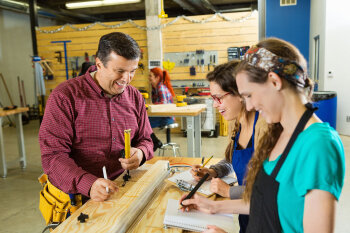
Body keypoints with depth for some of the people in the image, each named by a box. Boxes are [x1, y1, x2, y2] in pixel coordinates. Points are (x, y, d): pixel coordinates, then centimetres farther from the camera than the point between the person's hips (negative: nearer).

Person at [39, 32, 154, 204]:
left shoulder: (135, 97, 8)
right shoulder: (65, 96, -8)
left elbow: (145, 139, 18)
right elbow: (53, 156, -13)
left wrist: (140, 153, -7)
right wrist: (88, 184, -29)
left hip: (123, 189, 4)